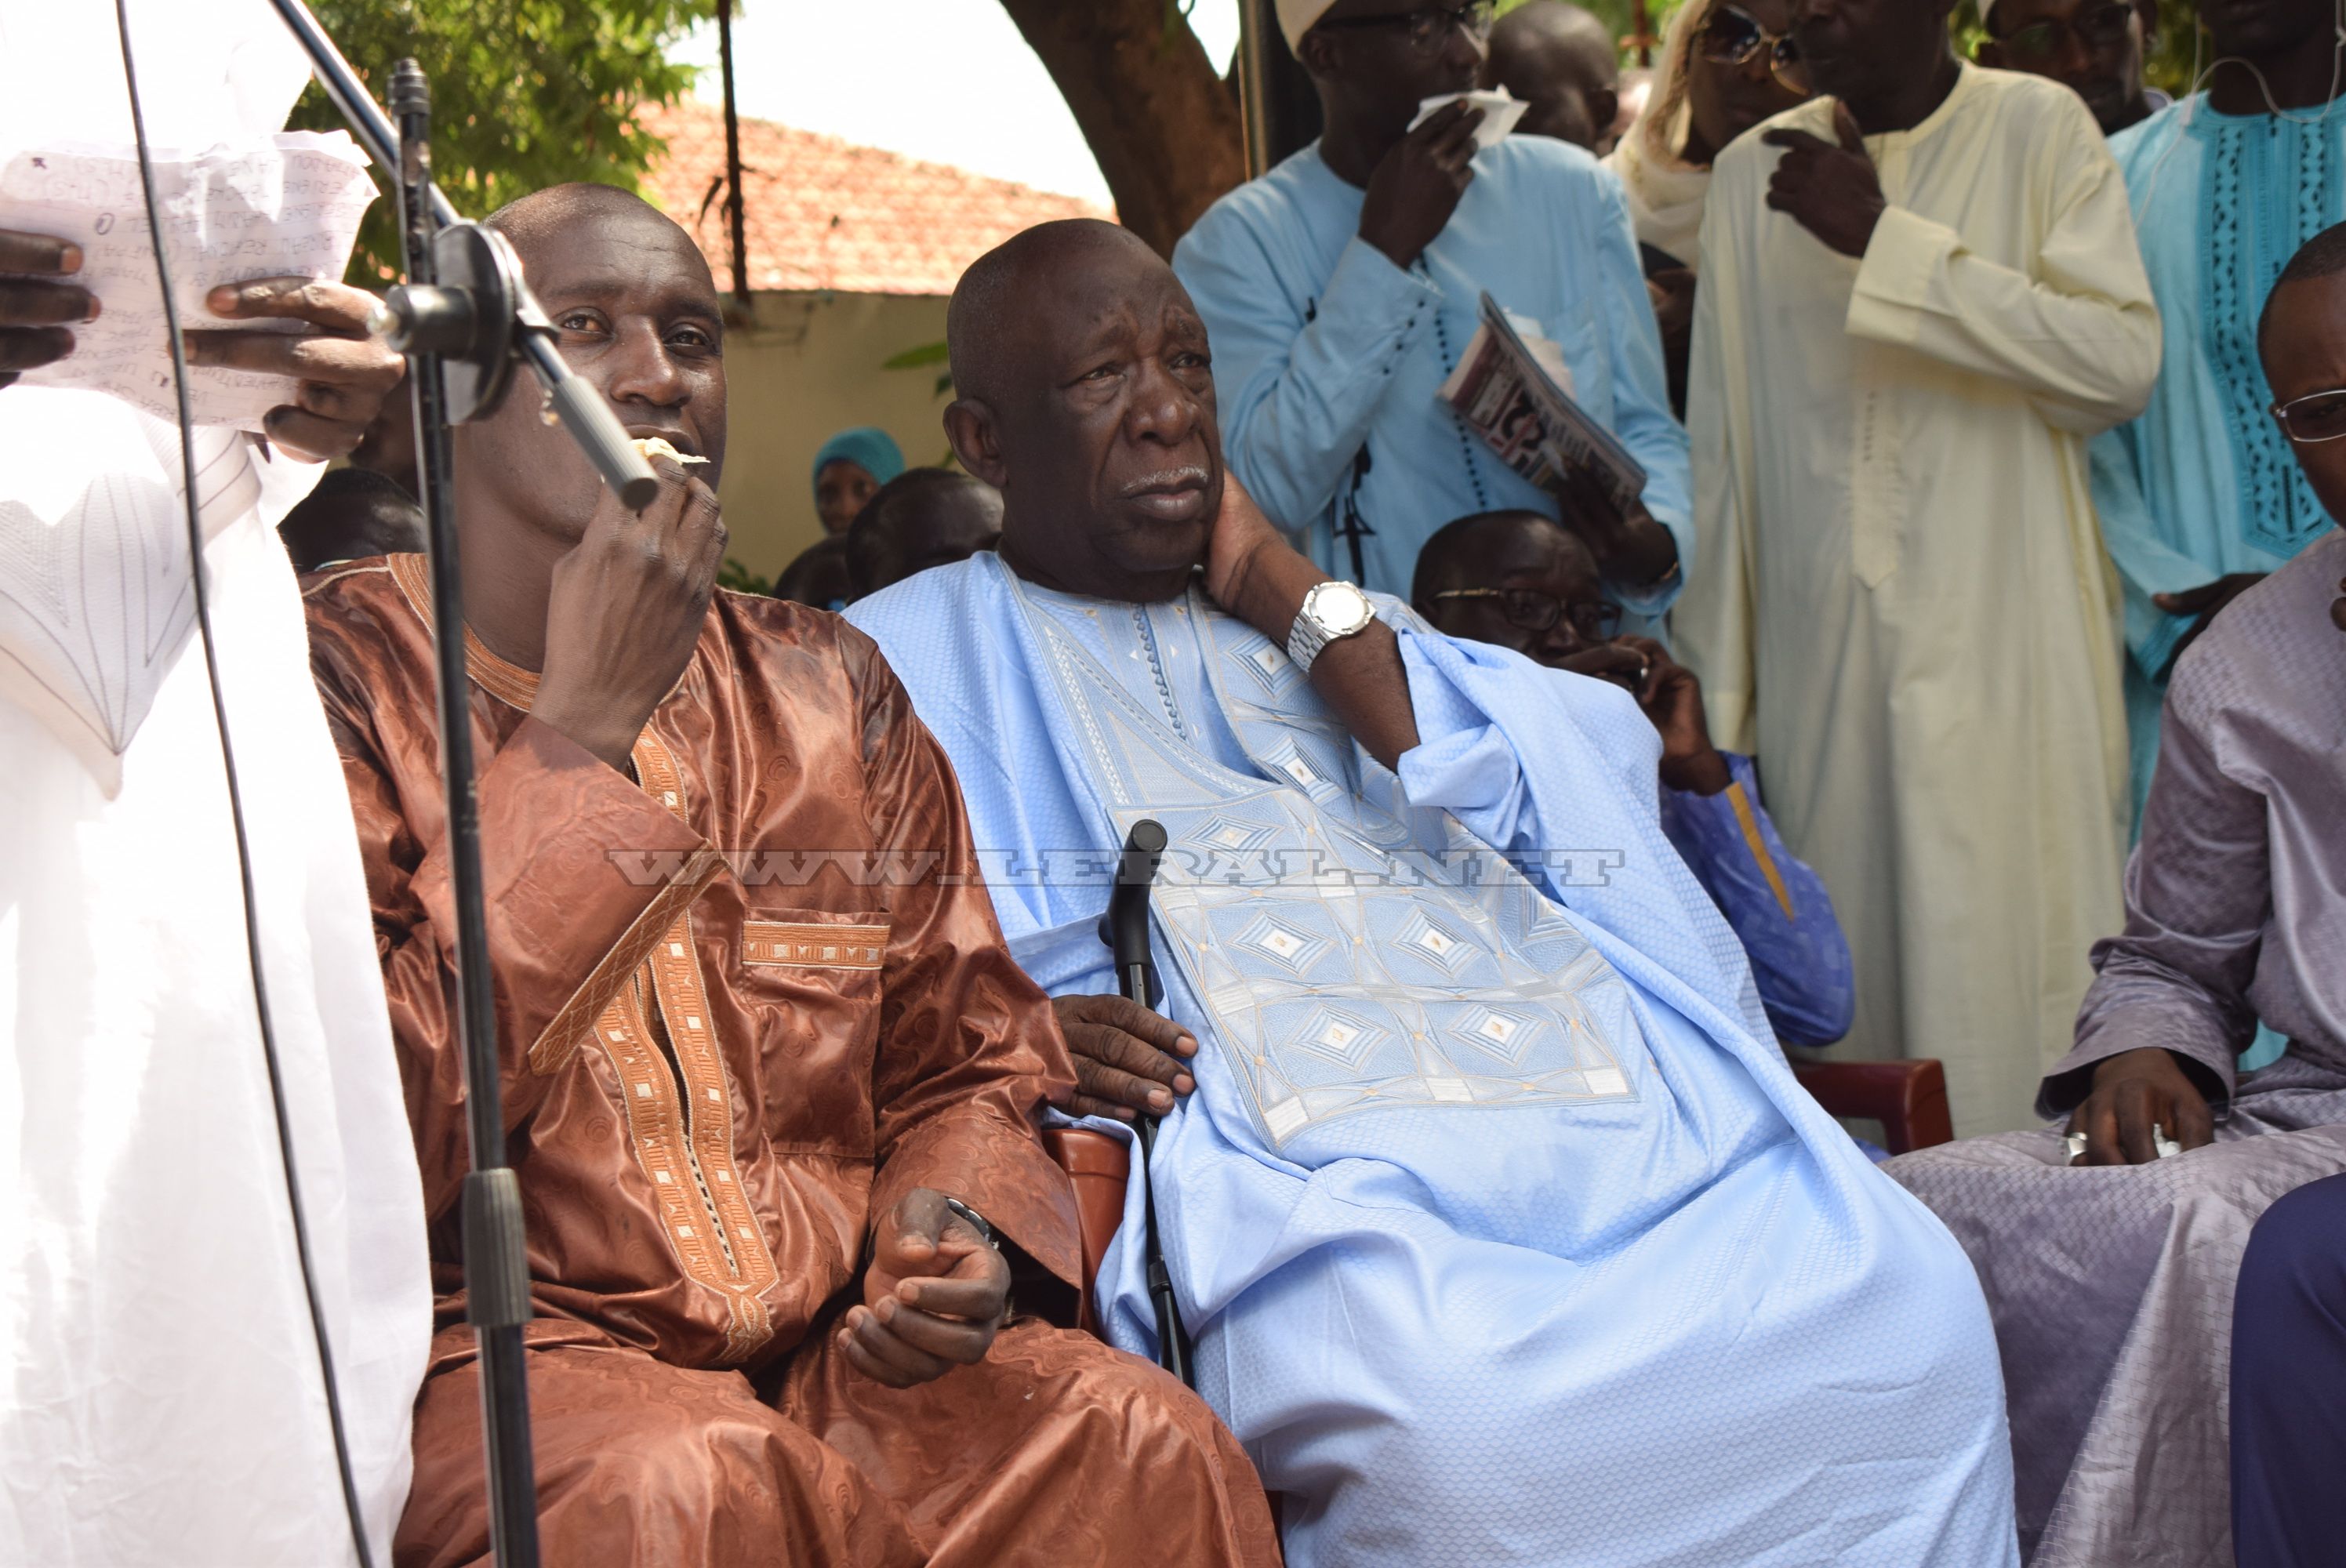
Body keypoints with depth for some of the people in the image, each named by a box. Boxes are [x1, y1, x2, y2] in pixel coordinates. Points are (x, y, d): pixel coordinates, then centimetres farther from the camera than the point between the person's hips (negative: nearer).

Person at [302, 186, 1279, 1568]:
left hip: (845, 1346, 4)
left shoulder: (830, 697, 13)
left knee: (1142, 1441, -23)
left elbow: (963, 1060, 18)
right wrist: (583, 731, -15)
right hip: (506, 1354, -3)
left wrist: (953, 1222, -7)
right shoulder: (339, 682, -2)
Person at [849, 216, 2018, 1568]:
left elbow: (1551, 818, 9)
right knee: (1466, 1420, -35)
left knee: (1916, 1308, -18)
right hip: (1291, 1186, -5)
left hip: (1597, 1125, 5)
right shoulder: (900, 665, 16)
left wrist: (1290, 593, 10)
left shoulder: (1330, 629, 28)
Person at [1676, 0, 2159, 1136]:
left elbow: (2124, 358, -12)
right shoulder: (1752, 174, 11)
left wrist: (1885, 237, -14)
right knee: (1850, 977, 4)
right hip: (1820, 668, 3)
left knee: (2016, 982, -4)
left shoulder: (2038, 130, 2)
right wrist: (1714, 685, 9)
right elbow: (1721, 451, 11)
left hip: (2007, 664, -3)